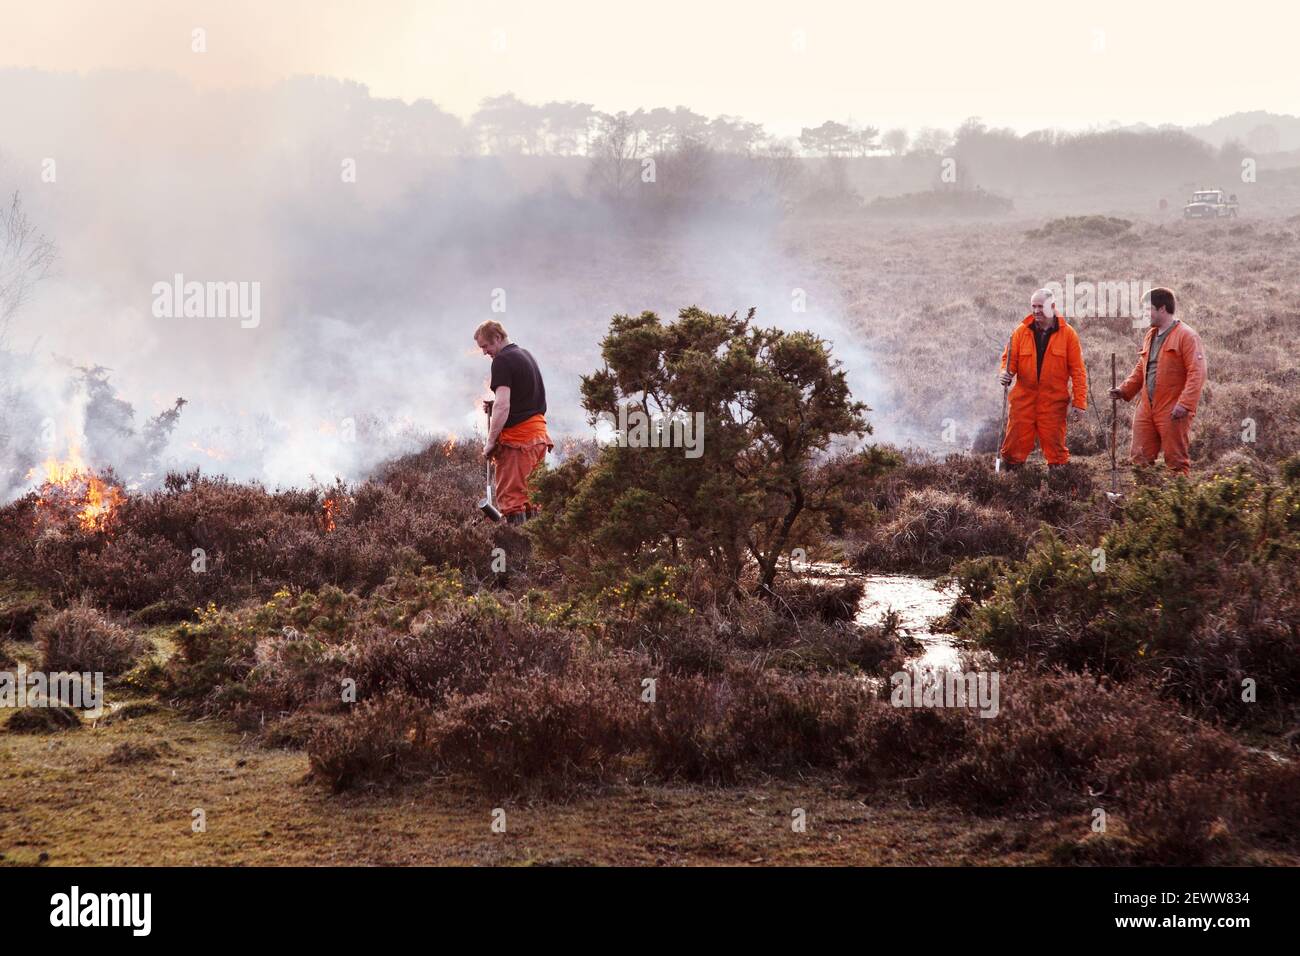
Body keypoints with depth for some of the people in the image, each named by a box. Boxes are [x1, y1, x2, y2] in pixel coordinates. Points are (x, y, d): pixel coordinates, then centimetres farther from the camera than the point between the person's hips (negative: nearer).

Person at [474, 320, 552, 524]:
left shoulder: (502, 361, -11)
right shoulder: (527, 355, 19)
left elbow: (503, 406, -20)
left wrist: (490, 441, -16)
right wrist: (494, 405, 18)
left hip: (517, 435, -9)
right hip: (539, 433, 9)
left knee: (510, 496, -9)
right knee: (529, 496, 12)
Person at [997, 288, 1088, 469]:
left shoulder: (1067, 333, 1)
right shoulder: (1021, 331, 6)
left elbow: (1077, 370, 1)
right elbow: (1009, 358, 11)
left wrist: (1080, 402, -4)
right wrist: (1005, 373, -13)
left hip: (1054, 401, -1)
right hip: (1023, 400, 1)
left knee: (1055, 445, 2)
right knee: (1016, 442, -1)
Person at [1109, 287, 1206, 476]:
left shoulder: (1186, 336, -9)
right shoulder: (1150, 336, 17)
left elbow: (1197, 373, -16)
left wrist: (1185, 404, -24)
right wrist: (1124, 389, 11)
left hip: (1173, 411, -8)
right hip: (1147, 409, 8)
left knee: (1176, 461, -2)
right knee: (1140, 458, 6)